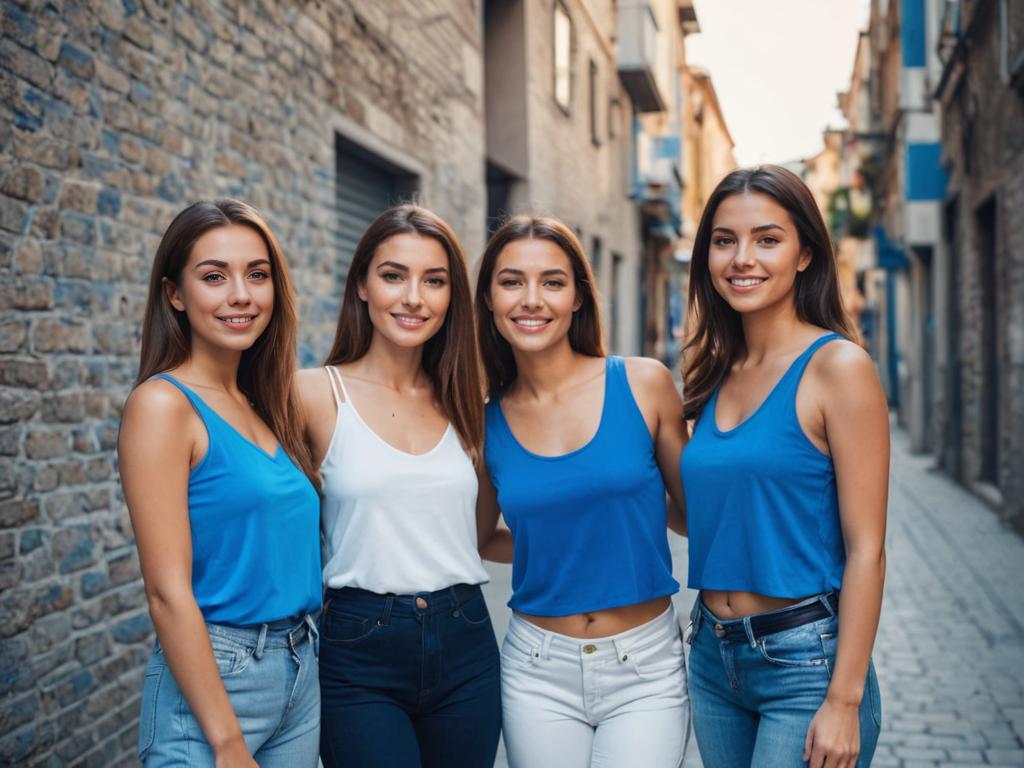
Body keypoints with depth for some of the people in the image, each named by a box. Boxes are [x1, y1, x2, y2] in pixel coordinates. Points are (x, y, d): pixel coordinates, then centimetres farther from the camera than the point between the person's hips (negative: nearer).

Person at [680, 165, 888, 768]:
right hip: (712, 655, 6)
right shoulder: (716, 374, 6)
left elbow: (865, 549, -13)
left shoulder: (837, 366, -11)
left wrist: (844, 700, -15)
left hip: (804, 658, -6)